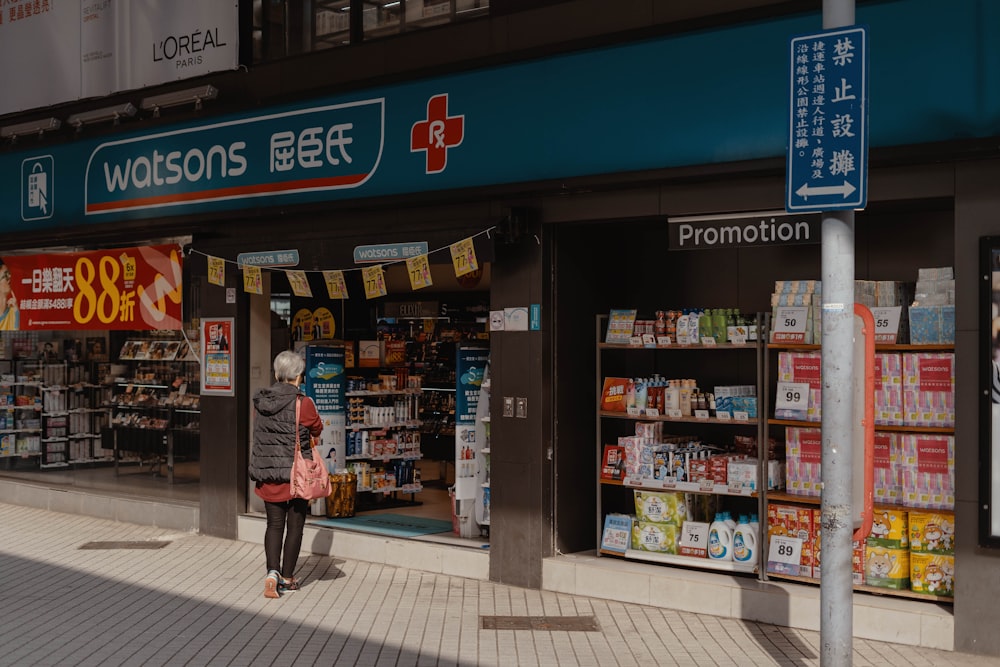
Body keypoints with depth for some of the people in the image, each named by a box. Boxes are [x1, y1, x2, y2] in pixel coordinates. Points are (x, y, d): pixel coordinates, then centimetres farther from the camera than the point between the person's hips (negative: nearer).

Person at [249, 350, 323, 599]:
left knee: (274, 524, 12)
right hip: (296, 472, -4)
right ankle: (287, 577, 16)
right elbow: (317, 429, 3)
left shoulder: (260, 401, 0)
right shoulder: (302, 403, -15)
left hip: (267, 472, 4)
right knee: (295, 525, 10)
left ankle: (272, 572, -6)